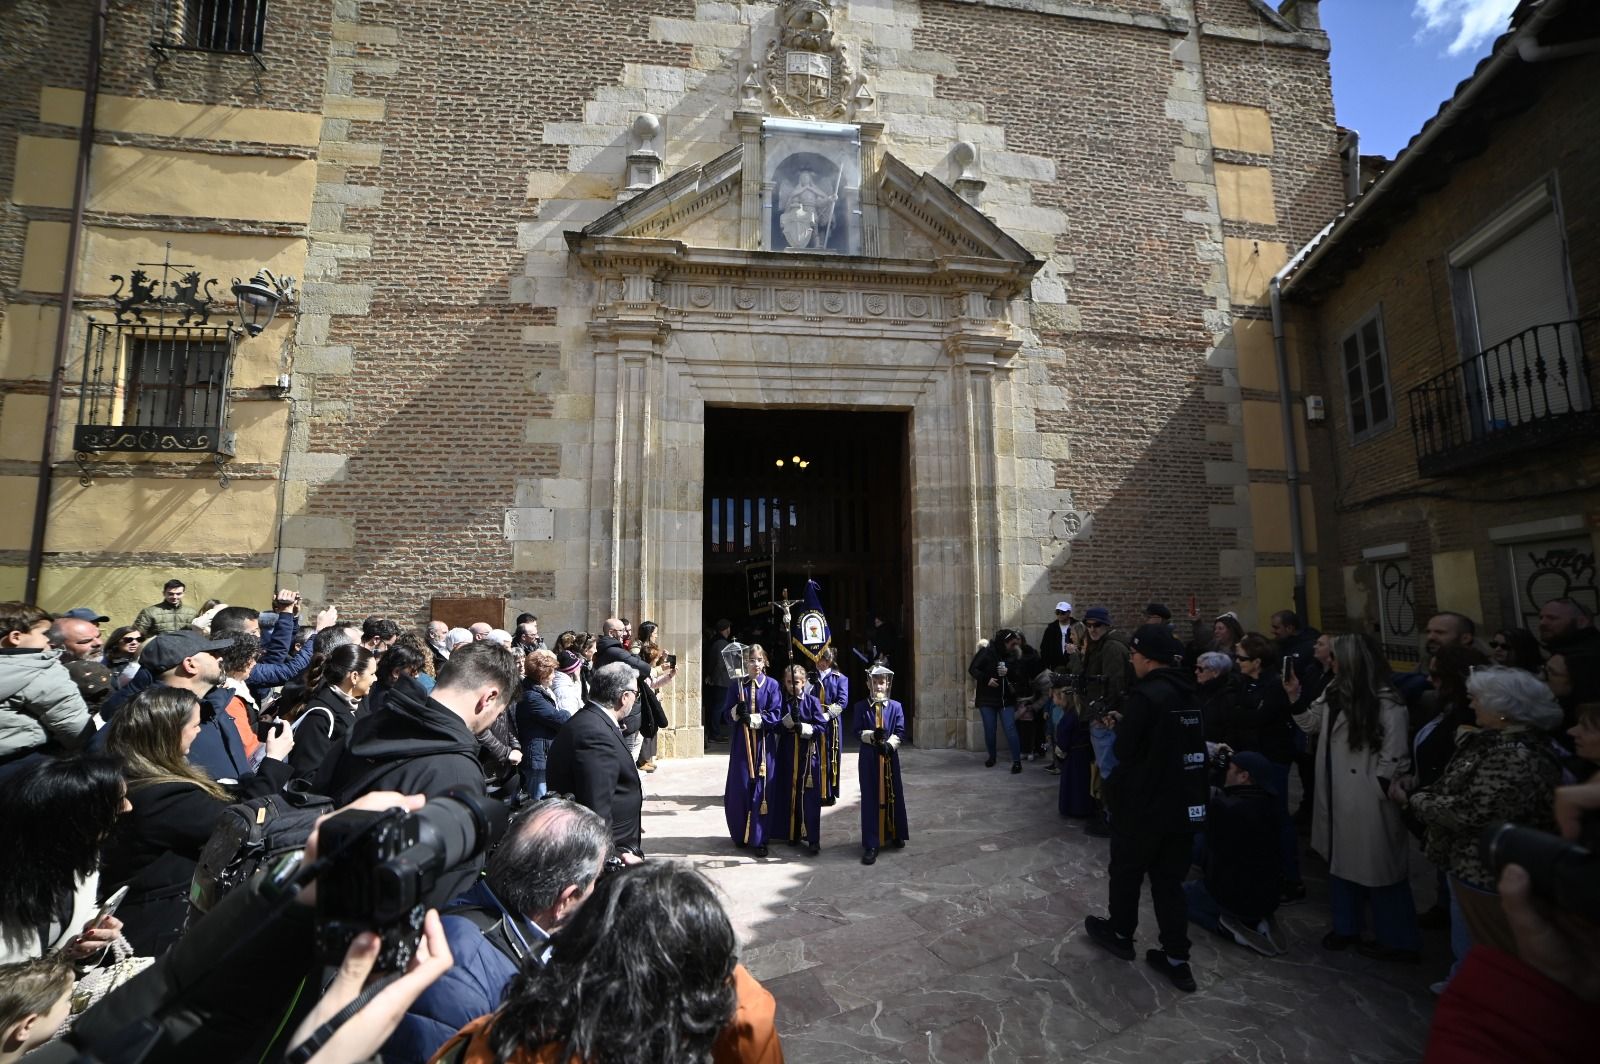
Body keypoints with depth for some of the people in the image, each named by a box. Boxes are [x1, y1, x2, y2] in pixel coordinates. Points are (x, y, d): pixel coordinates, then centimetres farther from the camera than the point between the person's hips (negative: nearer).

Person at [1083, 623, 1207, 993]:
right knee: (1169, 880, 16)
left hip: (1144, 806, -7)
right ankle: (1177, 959, 19)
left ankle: (1120, 933, 33)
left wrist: (1118, 730, 0)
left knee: (1127, 872, 15)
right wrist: (1125, 724, 9)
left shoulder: (1146, 695, -21)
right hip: (1185, 805, 7)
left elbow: (1124, 751, -19)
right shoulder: (1188, 694, 5)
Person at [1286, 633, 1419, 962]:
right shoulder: (1334, 694, 8)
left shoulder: (1385, 701, -16)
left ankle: (1398, 940, 23)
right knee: (1341, 860, 18)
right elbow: (1311, 724, 17)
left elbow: (1394, 753, -16)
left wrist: (1381, 789, -14)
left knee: (1376, 865, 5)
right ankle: (1345, 927, 33)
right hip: (1337, 795, 8)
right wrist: (1294, 695, 4)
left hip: (1369, 799, -8)